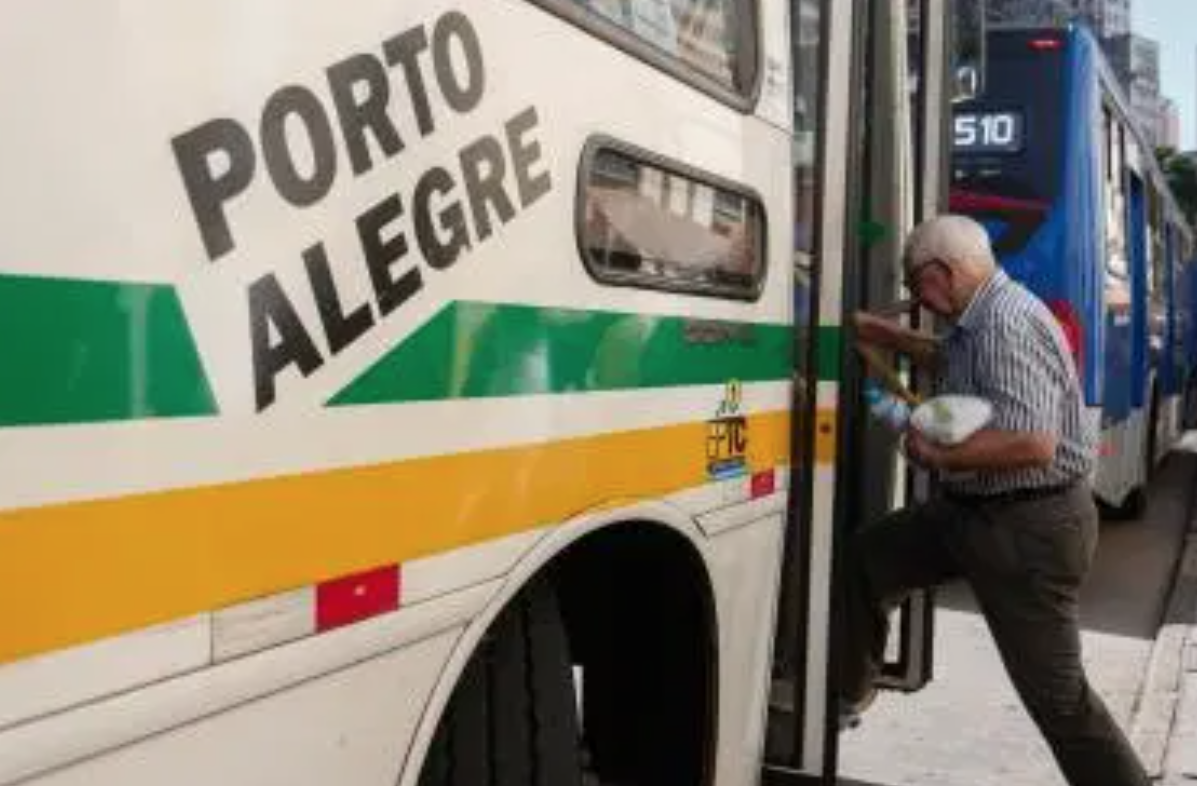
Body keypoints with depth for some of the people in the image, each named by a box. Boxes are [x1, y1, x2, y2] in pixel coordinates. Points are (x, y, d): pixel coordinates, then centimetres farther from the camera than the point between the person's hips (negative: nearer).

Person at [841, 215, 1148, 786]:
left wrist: (937, 455, -21)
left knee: (1055, 693, -4)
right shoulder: (981, 319, 7)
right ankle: (847, 695, 36)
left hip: (1028, 529, -11)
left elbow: (1033, 444, -34)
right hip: (971, 510, 11)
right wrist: (887, 337, 25)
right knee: (865, 559, 19)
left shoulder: (1009, 322, -24)